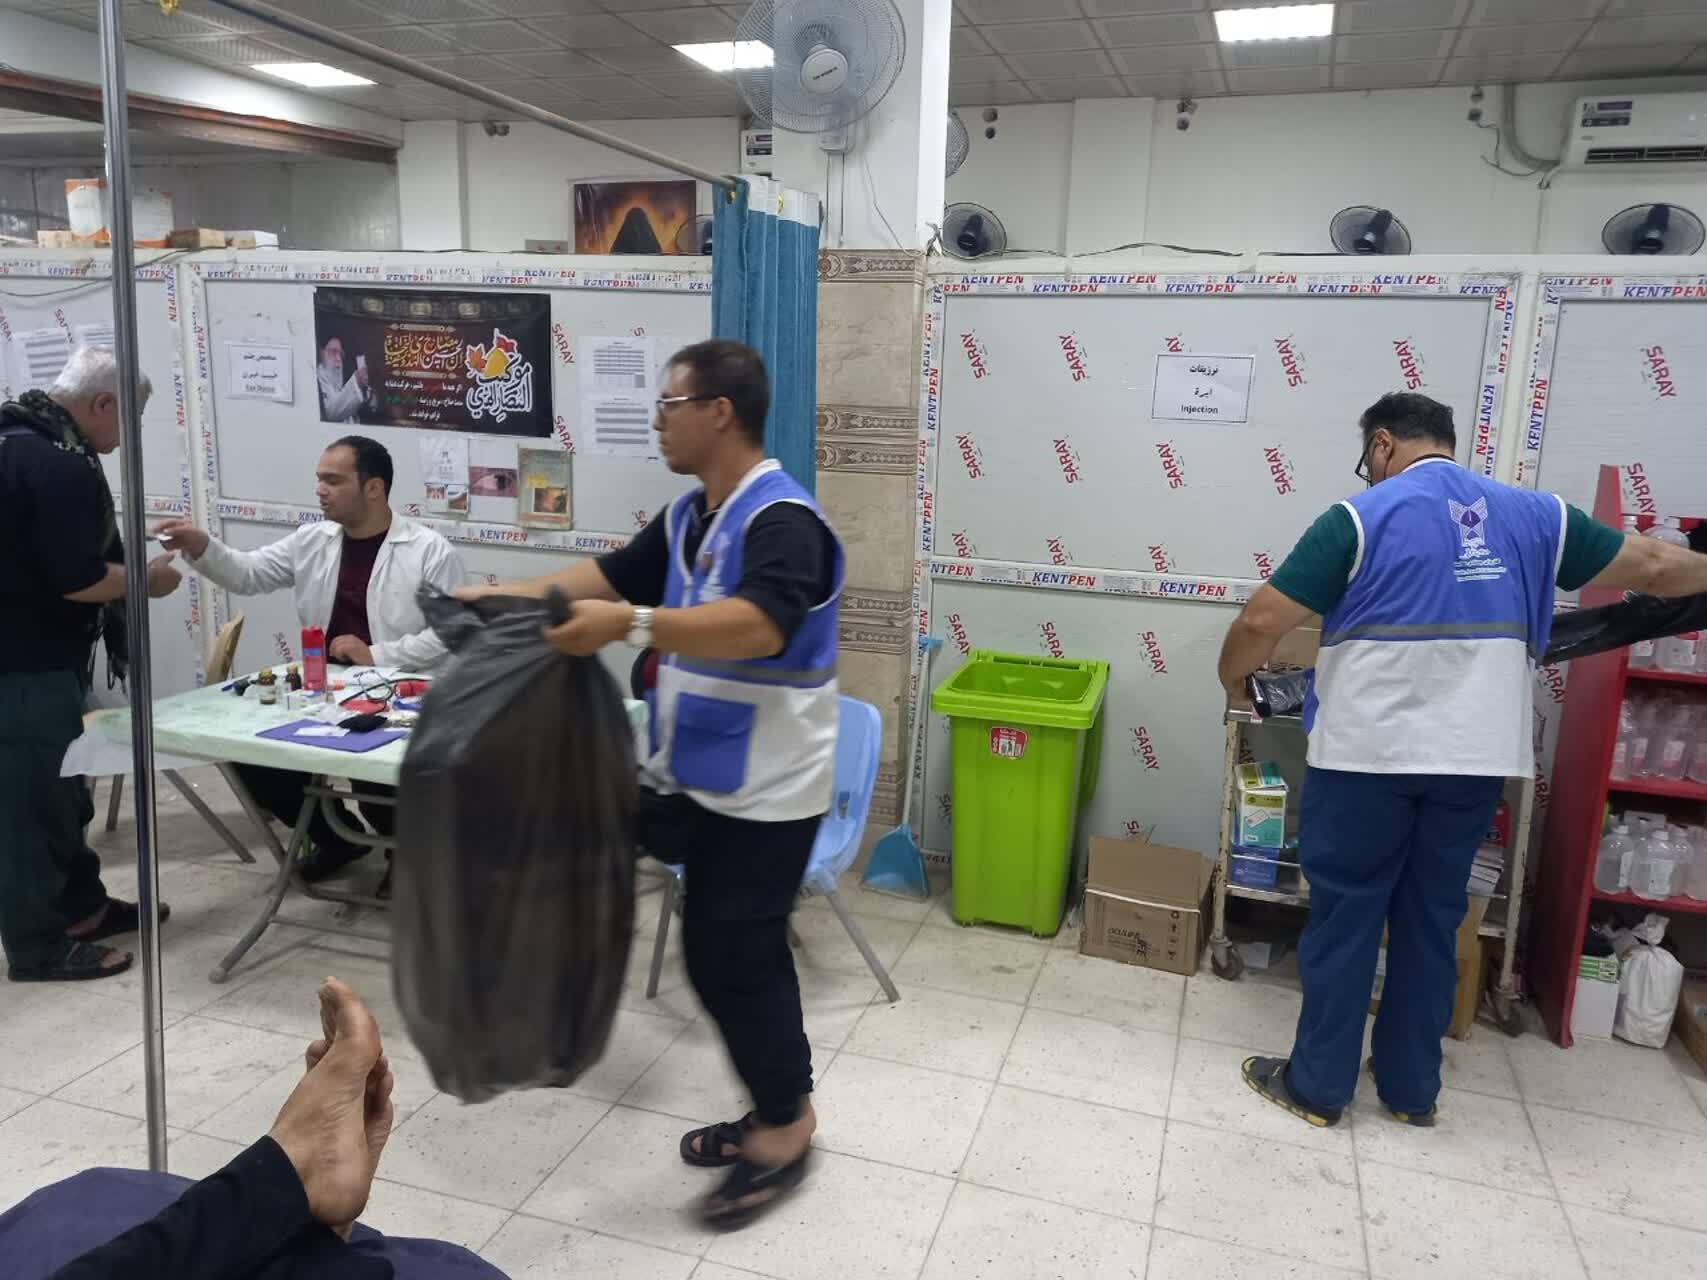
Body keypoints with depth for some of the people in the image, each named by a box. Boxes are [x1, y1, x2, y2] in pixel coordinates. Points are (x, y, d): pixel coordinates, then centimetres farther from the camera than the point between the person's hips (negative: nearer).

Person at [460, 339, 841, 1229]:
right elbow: (613, 573, 17)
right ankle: (780, 1113, 33)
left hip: (764, 789, -9)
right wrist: (509, 598, 8)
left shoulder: (781, 519, -20)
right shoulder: (687, 516, 10)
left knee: (726, 956, -2)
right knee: (743, 953, 17)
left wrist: (631, 626, -42)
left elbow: (759, 625, -35)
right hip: (706, 778, 9)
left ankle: (784, 1129, 18)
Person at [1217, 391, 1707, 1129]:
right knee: (1431, 920, 16)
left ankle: (1317, 1086, 19)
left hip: (1367, 756, -4)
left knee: (1343, 917, 7)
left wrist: (1233, 680, 8)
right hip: (1474, 761, 5)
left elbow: (1263, 622, -11)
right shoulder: (1532, 515, 7)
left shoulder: (1361, 518, -7)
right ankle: (1412, 1088, 29)